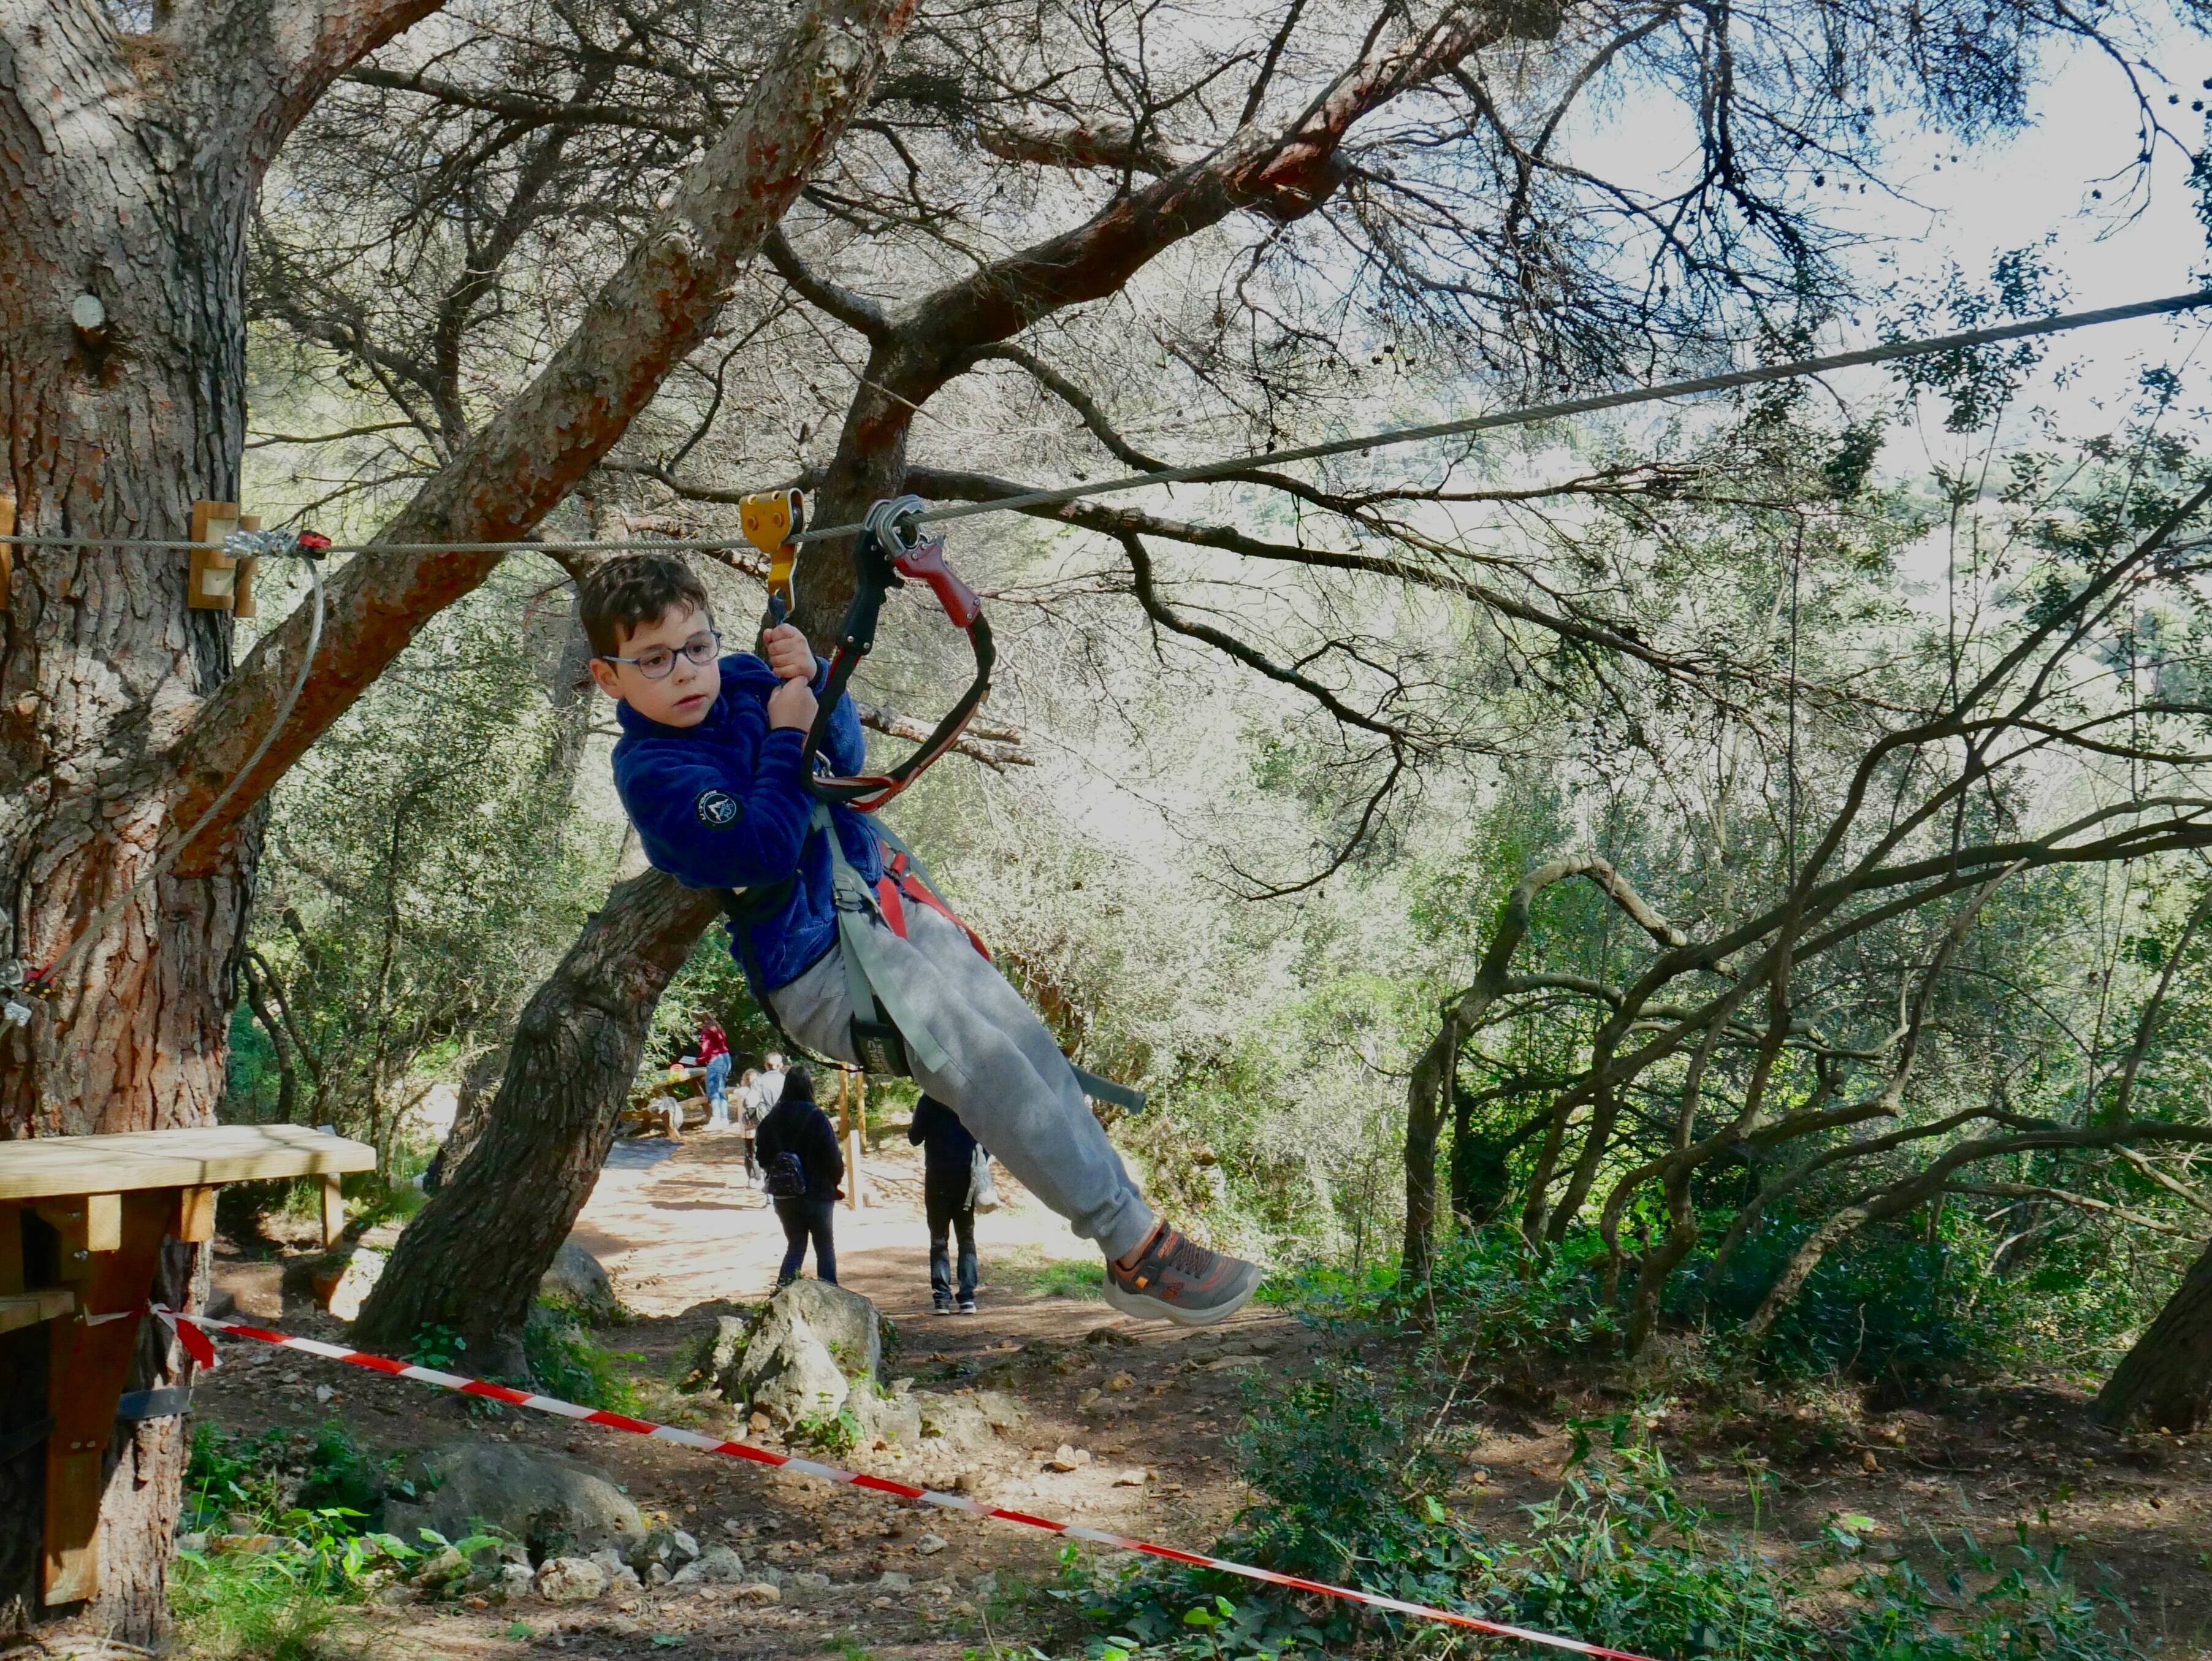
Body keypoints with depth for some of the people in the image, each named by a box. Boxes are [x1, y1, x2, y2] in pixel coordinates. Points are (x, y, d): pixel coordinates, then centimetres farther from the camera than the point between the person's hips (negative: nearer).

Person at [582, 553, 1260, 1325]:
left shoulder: (740, 679, 4)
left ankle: (1128, 1210, -6)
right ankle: (1133, 1242, -18)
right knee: (984, 1059, -22)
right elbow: (764, 852, -25)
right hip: (813, 966, -7)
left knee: (1025, 1034, -9)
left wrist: (813, 681, -15)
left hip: (878, 898, 7)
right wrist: (784, 734, -17)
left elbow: (847, 760, 3)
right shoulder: (650, 769, -15)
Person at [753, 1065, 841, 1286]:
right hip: (817, 1194, -4)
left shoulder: (771, 1120, -2)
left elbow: (763, 1160, 4)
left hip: (784, 1196, 4)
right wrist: (836, 1180, 4)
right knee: (825, 1248, 10)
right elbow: (833, 1158, -14)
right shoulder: (816, 1118, -16)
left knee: (795, 1247, 14)